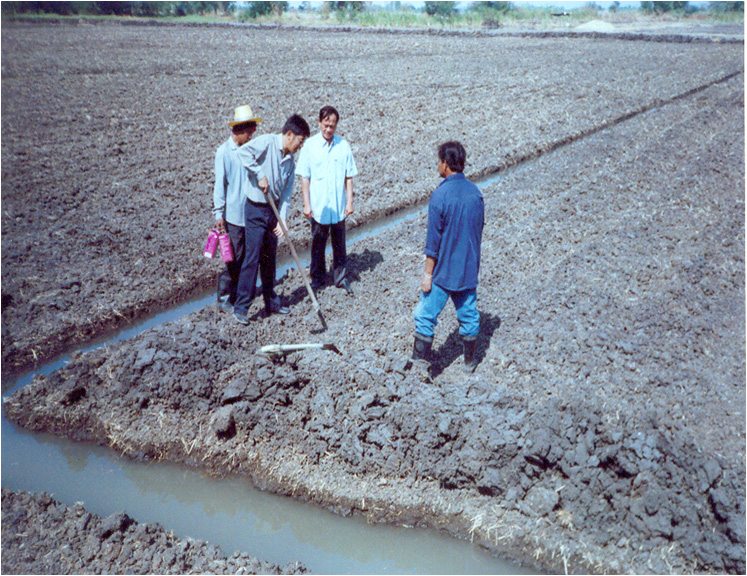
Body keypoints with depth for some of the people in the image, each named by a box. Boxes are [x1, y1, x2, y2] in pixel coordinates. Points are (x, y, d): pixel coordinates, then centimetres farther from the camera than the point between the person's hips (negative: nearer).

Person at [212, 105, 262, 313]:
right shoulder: (224, 152, -10)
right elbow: (219, 184, -11)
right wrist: (219, 214, -14)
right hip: (233, 215, -6)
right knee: (234, 258, -4)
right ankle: (224, 298, 8)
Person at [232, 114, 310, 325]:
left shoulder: (290, 161, 9)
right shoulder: (267, 142, -11)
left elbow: (286, 193, 6)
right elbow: (244, 152, -28)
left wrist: (282, 220, -4)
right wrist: (260, 175, -24)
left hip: (273, 209, 7)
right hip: (255, 209, -7)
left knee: (269, 258, 14)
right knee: (252, 257, -7)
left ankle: (271, 302, 25)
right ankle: (240, 306, 1)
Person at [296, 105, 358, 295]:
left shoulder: (343, 146, 0)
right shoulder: (310, 145, -4)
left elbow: (349, 177, 5)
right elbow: (304, 177, -2)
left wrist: (349, 201, 0)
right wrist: (306, 204, -6)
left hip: (338, 207, 1)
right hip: (318, 207, -1)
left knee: (339, 244, 11)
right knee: (318, 244, 10)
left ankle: (341, 277, 23)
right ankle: (318, 278, 25)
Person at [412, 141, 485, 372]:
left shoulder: (440, 195, -18)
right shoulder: (476, 193, 1)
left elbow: (433, 240, -16)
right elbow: (479, 230, 11)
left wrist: (427, 273, -9)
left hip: (443, 272, -6)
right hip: (469, 270, 6)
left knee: (425, 317, 6)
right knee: (468, 315, 17)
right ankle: (469, 361, 30)